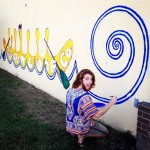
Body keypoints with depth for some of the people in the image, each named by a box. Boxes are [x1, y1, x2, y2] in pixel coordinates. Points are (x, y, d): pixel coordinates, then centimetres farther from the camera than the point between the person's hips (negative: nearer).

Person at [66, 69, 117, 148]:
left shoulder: (70, 90, -6)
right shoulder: (84, 96, -34)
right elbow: (97, 114, -30)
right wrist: (110, 103, -22)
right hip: (79, 127, -8)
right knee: (105, 132, 13)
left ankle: (80, 133, 15)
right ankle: (82, 135, 1)